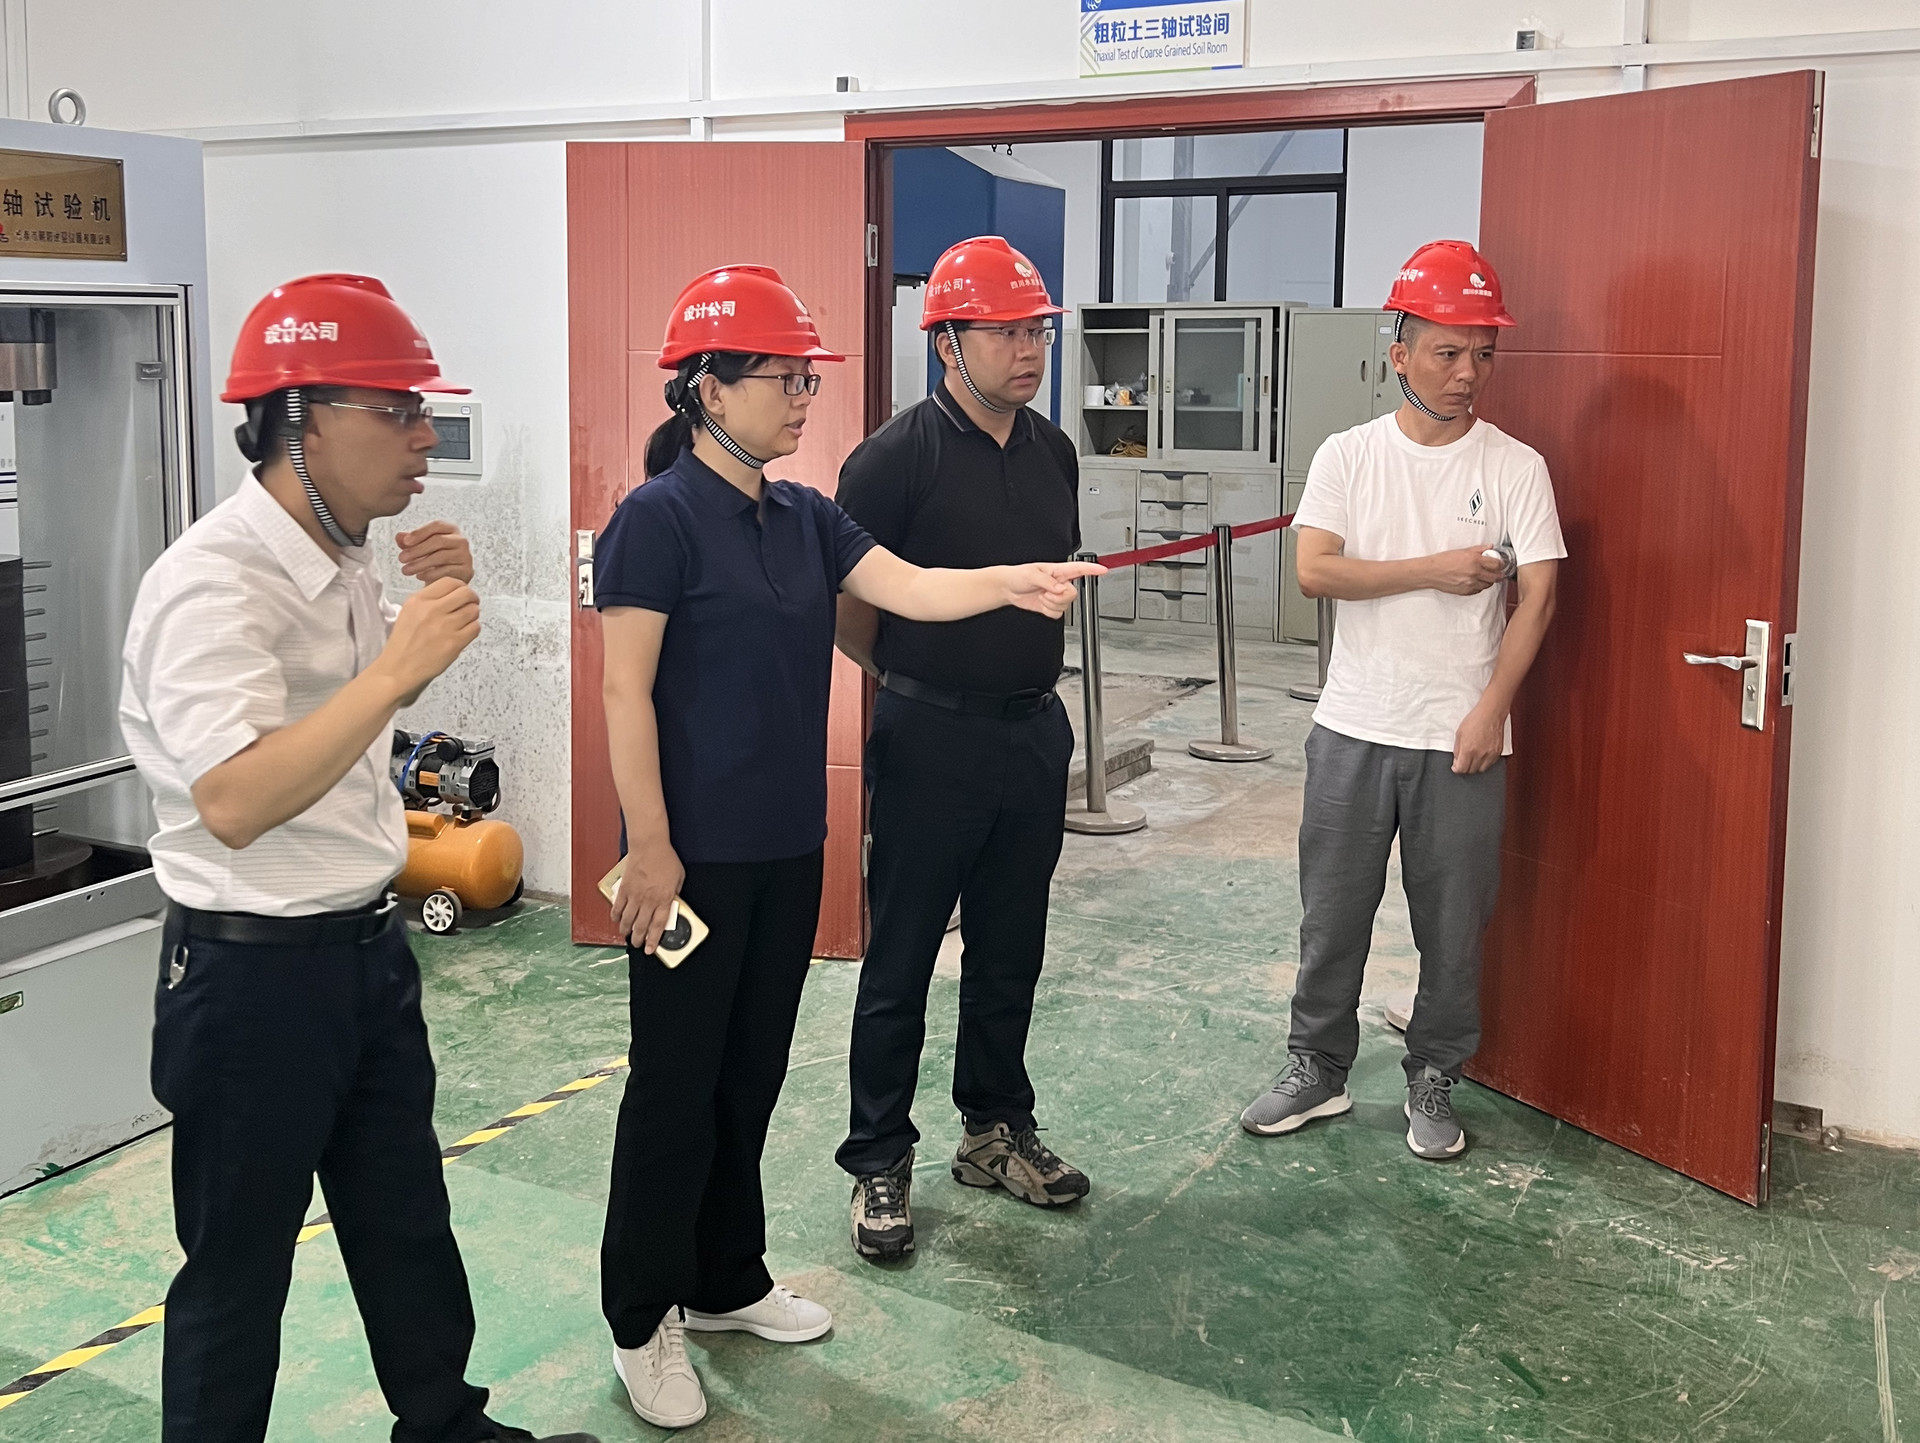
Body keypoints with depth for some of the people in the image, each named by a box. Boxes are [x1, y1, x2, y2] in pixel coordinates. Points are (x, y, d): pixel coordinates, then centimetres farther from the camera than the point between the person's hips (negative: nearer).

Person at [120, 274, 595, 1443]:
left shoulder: (344, 562, 5)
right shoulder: (215, 584, -23)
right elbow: (232, 803, -35)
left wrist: (437, 600, 4)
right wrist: (396, 665, -37)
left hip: (369, 943, 9)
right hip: (253, 966, -9)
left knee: (405, 1217, 22)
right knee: (240, 1261, 8)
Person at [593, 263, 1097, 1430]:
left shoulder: (803, 516, 8)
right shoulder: (659, 518, -13)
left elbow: (908, 587, -4)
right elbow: (627, 692, -15)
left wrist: (1007, 582, -23)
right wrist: (650, 848, -17)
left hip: (788, 848, 7)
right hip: (697, 852, -7)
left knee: (754, 1070, 16)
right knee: (678, 1081, 3)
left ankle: (728, 1281, 32)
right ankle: (643, 1317, 18)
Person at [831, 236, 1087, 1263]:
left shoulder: (1052, 450, 7)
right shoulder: (899, 457, -13)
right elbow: (843, 600, -8)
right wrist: (911, 674, 5)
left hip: (1034, 731, 6)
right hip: (930, 742, -6)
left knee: (1009, 950, 16)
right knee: (900, 962, 3)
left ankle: (995, 1130, 32)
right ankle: (879, 1163, 16)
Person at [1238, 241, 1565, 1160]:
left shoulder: (1516, 467, -2)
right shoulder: (1348, 456, 2)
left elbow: (1538, 593, -7)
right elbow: (1315, 570, -9)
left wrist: (1491, 709, -14)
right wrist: (1436, 571, -13)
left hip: (1462, 738, -1)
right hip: (1354, 729, 1)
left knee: (1453, 926, 7)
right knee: (1332, 913, 10)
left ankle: (1434, 1082, 24)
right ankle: (1317, 1069, 25)